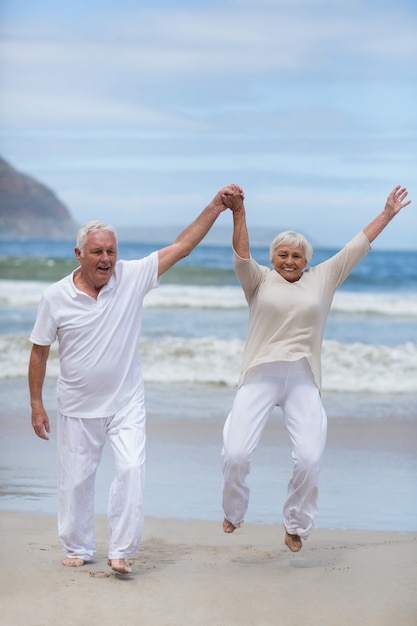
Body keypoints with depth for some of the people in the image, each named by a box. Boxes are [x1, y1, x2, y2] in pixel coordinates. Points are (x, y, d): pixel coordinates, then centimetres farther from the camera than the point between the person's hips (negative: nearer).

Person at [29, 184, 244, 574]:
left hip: (125, 404, 0)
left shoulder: (133, 277, -9)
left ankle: (120, 551, -7)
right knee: (75, 480, 10)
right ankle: (78, 549, 29)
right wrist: (36, 405, 1)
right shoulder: (55, 297, -9)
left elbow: (182, 246, -8)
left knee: (131, 469, -15)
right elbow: (39, 352, 0)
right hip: (77, 408, 0)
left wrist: (216, 206, -15)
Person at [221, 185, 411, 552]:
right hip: (260, 375, -1)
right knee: (235, 453, -14)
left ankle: (295, 526, 9)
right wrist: (238, 213, -19)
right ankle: (233, 513, 15)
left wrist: (387, 215, 21)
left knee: (310, 458, -13)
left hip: (304, 380, 2)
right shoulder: (260, 281, 9)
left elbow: (358, 247, 18)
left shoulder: (323, 280, 14)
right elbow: (241, 257, -8)